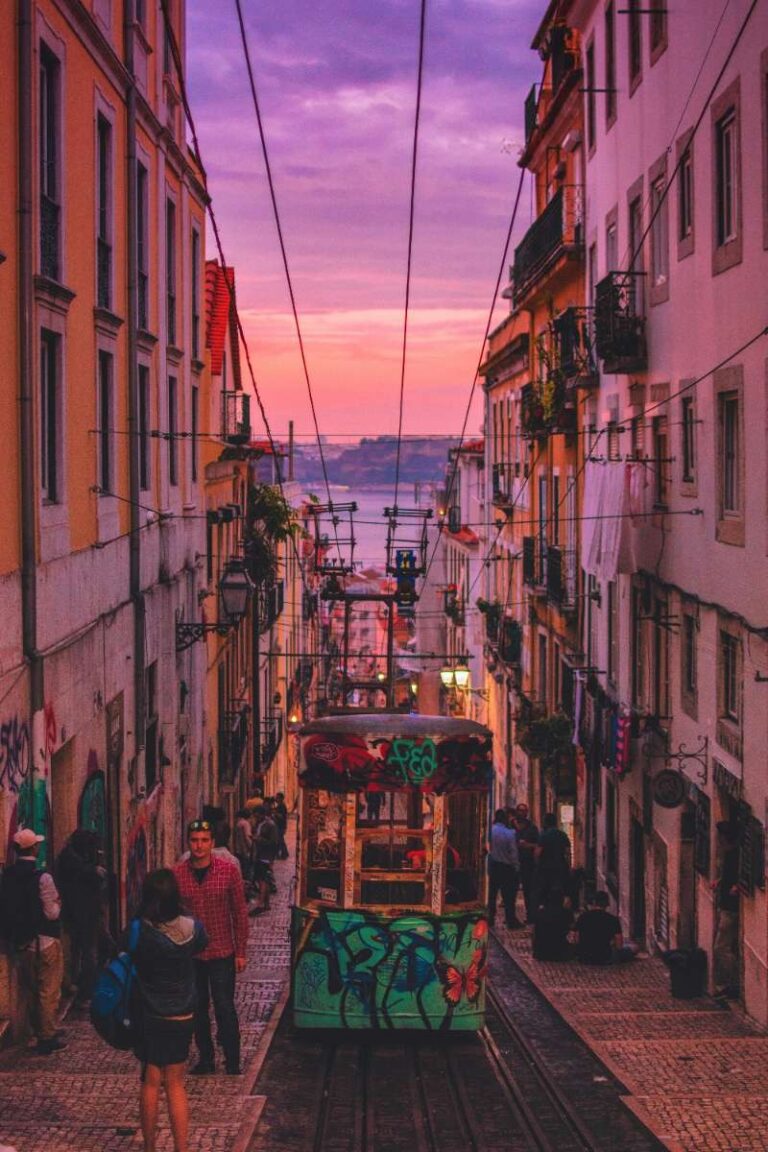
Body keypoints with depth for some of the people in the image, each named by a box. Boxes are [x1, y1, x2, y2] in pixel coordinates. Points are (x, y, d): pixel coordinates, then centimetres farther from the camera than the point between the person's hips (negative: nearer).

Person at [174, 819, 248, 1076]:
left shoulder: (229, 871, -6)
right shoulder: (176, 874, -3)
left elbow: (240, 912, -1)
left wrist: (240, 951, -2)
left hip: (222, 953, -2)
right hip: (190, 955, 2)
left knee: (225, 1008, -1)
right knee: (198, 1009, 12)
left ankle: (232, 1062, 10)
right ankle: (205, 1058, 26)